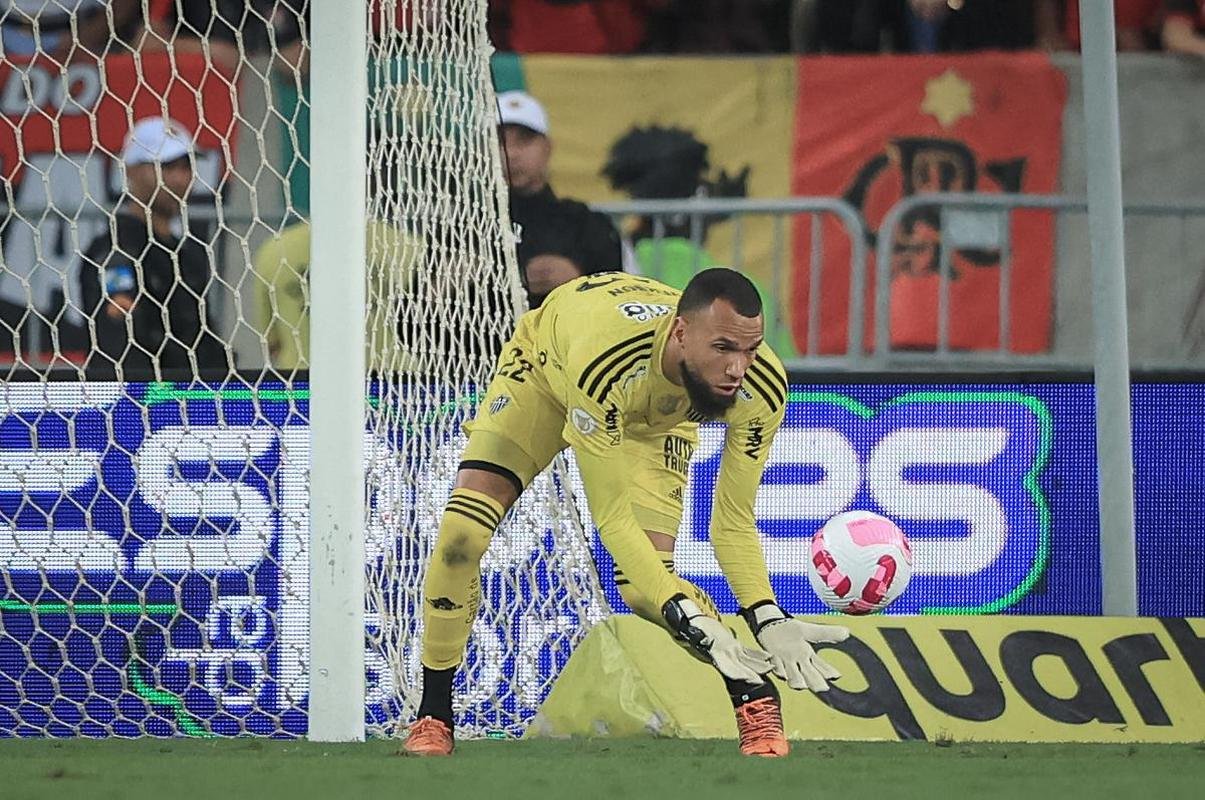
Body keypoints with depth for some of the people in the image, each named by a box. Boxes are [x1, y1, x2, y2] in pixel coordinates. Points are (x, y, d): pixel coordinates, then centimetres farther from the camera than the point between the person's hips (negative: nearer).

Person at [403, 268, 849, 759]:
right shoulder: (605, 363, -47)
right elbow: (612, 519, -41)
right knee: (461, 533, -18)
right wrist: (691, 620, -48)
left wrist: (768, 620, -37)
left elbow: (733, 523, -23)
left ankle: (757, 700, 0)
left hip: (658, 418, 2)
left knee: (645, 588, -16)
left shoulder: (762, 386, -34)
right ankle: (433, 717, -1)